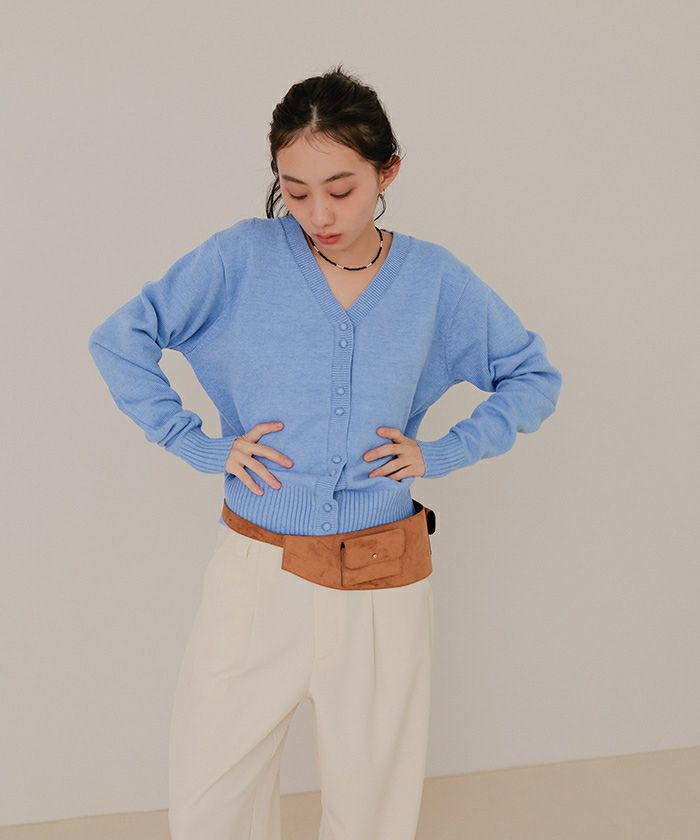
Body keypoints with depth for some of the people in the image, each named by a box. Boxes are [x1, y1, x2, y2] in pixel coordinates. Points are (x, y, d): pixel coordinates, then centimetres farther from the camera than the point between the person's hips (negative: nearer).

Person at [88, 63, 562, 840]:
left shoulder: (434, 278, -3)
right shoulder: (242, 256, -7)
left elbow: (535, 377, 7)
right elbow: (117, 340, -2)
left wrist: (444, 453, -3)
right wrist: (198, 445, -7)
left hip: (383, 577, 1)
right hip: (255, 569, 0)